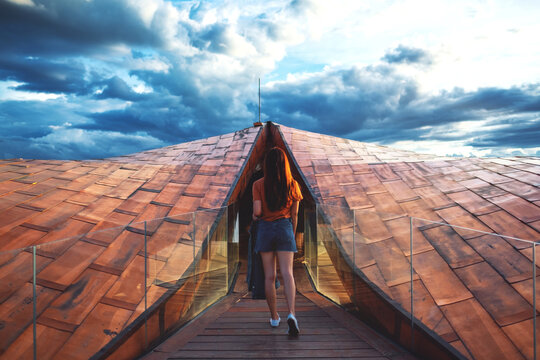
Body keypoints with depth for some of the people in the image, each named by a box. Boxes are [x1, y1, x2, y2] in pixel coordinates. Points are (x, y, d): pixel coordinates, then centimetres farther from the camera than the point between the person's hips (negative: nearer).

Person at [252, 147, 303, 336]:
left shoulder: (259, 185, -5)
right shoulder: (292, 184, 1)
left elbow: (257, 211, -11)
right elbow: (294, 215, 5)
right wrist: (292, 234, 16)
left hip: (265, 228, 0)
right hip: (285, 228, 0)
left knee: (269, 276, 9)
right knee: (287, 273, -2)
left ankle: (274, 317, 19)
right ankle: (291, 313, -20)